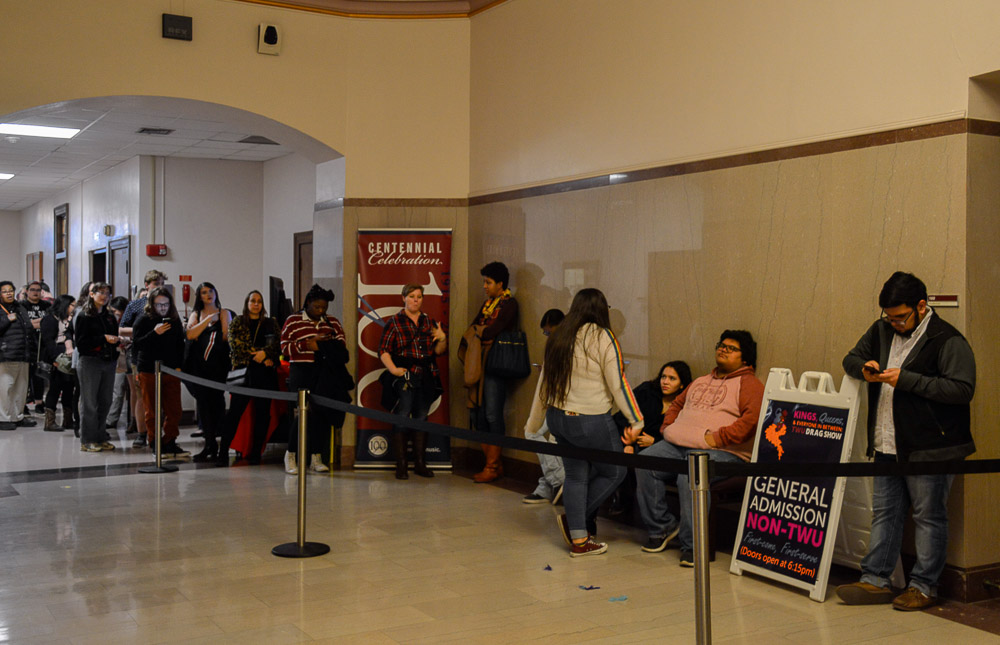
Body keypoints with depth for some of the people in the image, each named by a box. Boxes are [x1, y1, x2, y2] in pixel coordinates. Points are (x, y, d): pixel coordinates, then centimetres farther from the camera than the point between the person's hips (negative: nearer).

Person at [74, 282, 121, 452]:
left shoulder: (110, 317, 17)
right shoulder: (84, 316, -2)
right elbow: (81, 341, -10)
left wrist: (118, 341, -1)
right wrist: (104, 338, -16)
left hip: (108, 363, 6)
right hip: (90, 362, -6)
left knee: (105, 402, 7)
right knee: (89, 403, -3)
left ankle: (100, 438, 16)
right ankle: (87, 441, 3)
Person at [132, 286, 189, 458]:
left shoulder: (175, 320, 10)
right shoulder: (143, 319, -2)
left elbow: (180, 345, 18)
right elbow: (136, 344, -10)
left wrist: (179, 365, 9)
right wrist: (155, 333, -21)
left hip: (171, 371, 4)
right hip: (148, 371, -3)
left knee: (174, 411, 0)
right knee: (152, 411, 3)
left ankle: (169, 442, 10)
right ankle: (155, 443, 13)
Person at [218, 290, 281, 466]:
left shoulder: (270, 323, 15)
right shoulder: (237, 322, 12)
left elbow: (277, 344, 1)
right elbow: (236, 344, -2)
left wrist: (264, 353, -17)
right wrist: (258, 355, -10)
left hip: (265, 373, 2)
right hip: (244, 371, -2)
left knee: (262, 413, 1)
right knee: (235, 412, -7)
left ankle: (256, 452, 7)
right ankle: (223, 451, -6)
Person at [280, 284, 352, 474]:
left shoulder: (332, 322, 17)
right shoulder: (293, 321, 7)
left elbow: (342, 343, 7)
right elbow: (285, 348, -1)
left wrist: (320, 344, -9)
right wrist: (307, 345, -14)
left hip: (327, 372, 3)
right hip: (302, 371, -3)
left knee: (322, 411, -2)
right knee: (306, 410, -12)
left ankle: (317, 458, 3)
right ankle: (290, 455, 3)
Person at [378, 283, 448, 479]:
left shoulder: (429, 322, 13)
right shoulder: (394, 322, 2)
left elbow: (438, 351, 14)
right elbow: (383, 350, -3)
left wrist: (442, 339, -6)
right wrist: (393, 369, -16)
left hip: (427, 377, 4)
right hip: (405, 376, -4)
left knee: (421, 418, 9)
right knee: (402, 419, -6)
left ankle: (420, 463, 16)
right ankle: (401, 465, -1)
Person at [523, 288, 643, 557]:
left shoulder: (558, 338, 8)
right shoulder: (602, 338, -10)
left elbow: (544, 383, 14)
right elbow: (618, 384, -12)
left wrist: (533, 424, 23)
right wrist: (636, 421, -5)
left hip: (558, 418, 7)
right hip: (590, 422, -7)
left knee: (576, 475, 14)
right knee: (614, 472, 12)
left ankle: (579, 539, 15)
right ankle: (576, 521, 12)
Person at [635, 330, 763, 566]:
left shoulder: (749, 384, 6)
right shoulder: (700, 381, 31)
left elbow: (753, 418, -11)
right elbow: (677, 404, 37)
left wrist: (718, 438, -17)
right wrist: (667, 428, 15)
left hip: (722, 451, -7)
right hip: (678, 445, 7)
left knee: (690, 477, -36)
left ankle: (692, 544, -23)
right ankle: (662, 527, -7)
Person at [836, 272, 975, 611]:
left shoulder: (948, 340, -11)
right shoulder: (882, 331, 11)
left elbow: (962, 389, -19)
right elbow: (851, 358, 22)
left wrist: (906, 379, -21)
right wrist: (864, 368, -3)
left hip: (928, 447, -7)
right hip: (887, 445, 7)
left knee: (928, 516, 4)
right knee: (884, 513, 11)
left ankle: (924, 586, 14)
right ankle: (874, 580, 17)